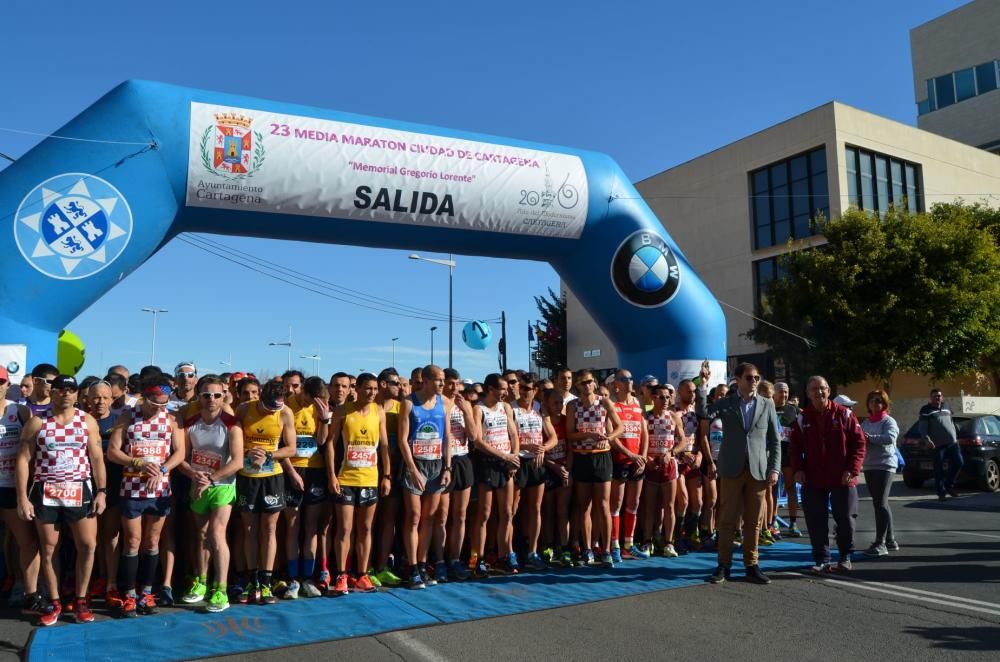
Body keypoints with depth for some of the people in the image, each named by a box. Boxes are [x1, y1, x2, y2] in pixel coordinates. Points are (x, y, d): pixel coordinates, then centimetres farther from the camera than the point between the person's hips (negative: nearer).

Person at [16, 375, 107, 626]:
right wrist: (22, 497, -7)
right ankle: (54, 602, 23)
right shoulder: (36, 422, 0)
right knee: (48, 550, 9)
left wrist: (101, 491, -4)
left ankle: (80, 600, 15)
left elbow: (97, 459, 3)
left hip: (80, 491, 0)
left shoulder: (88, 421, 2)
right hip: (45, 493, 0)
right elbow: (23, 460, -1)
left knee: (88, 546, -1)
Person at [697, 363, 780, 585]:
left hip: (758, 471, 1)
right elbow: (703, 412, -14)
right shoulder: (725, 404, 5)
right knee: (727, 520, 3)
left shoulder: (767, 405, 8)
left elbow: (775, 440, 8)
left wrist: (774, 469, 0)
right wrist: (702, 384, -19)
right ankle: (724, 565, 11)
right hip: (732, 470, -1)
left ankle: (751, 565, 17)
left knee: (753, 522, 7)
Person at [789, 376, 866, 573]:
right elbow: (795, 447, 9)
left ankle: (845, 557, 28)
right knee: (816, 523, 3)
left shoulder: (844, 414, -3)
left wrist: (852, 469, -10)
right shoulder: (802, 419, 4)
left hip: (842, 479, -1)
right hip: (813, 480, 2)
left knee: (845, 519, 8)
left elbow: (859, 443, -2)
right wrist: (798, 469, -4)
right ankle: (822, 560, 14)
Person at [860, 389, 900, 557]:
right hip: (868, 466, 7)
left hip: (885, 465, -7)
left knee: (880, 503, -11)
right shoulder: (865, 422, 16)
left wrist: (869, 438, -21)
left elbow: (890, 438, -21)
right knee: (879, 503, 13)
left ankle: (880, 543, -10)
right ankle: (890, 540, 24)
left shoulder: (889, 421, -4)